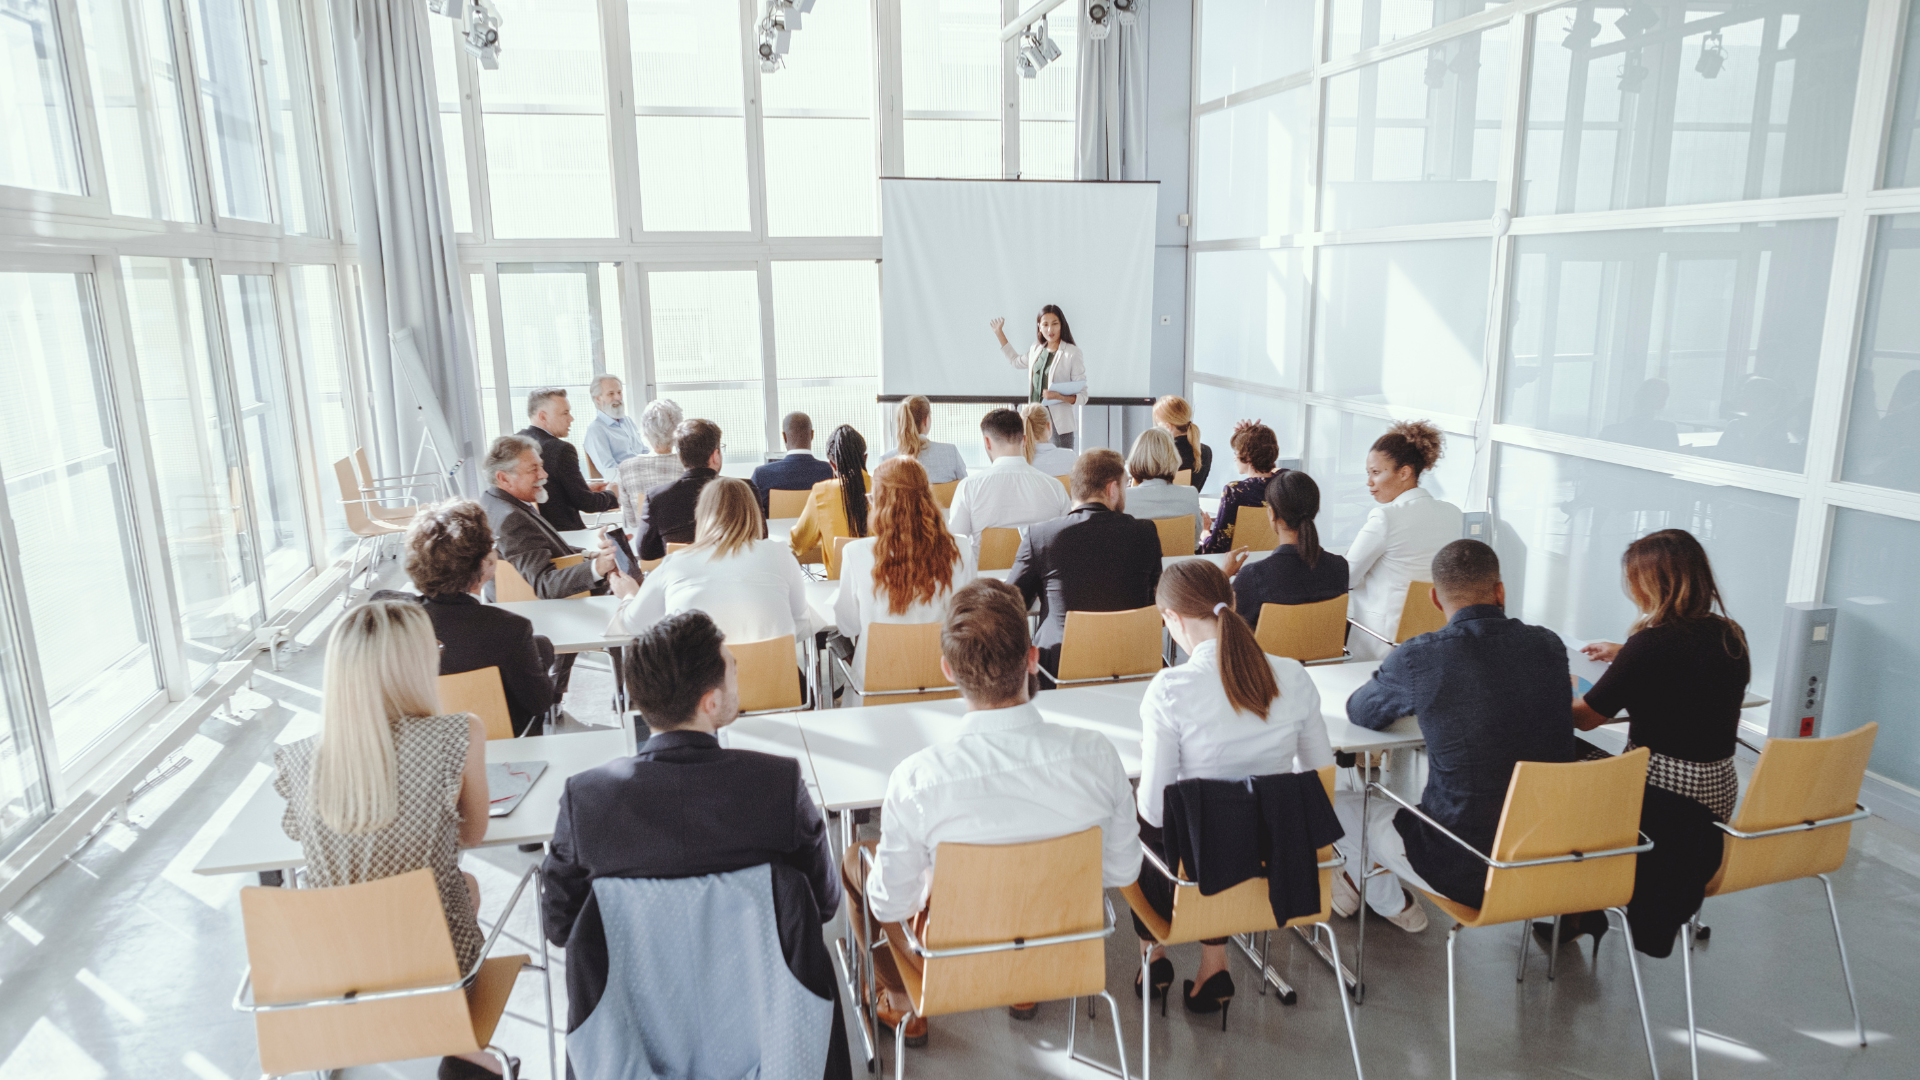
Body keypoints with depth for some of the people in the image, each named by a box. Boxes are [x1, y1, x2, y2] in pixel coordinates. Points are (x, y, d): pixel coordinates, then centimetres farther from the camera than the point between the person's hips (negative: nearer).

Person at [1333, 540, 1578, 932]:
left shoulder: (1418, 658, -18)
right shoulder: (1549, 646, -5)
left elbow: (1359, 713, 1)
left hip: (1467, 871, -5)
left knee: (1339, 801, 20)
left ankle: (1394, 904, 43)